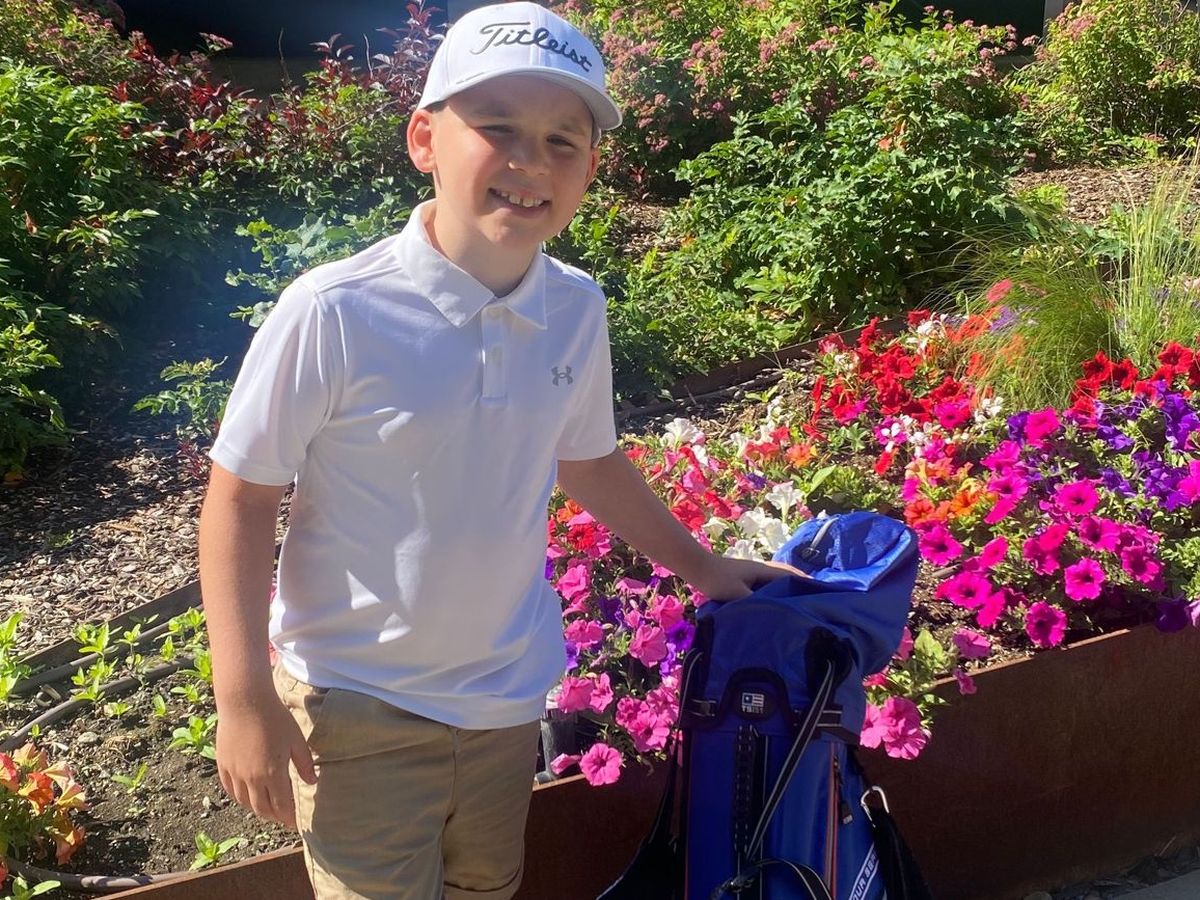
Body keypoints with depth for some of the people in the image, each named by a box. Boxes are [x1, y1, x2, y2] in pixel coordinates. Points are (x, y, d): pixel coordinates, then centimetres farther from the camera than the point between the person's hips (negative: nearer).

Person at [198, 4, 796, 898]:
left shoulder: (575, 310, -7)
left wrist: (698, 565, 17)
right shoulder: (334, 314, -22)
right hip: (360, 704, -5)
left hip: (508, 694, 5)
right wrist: (245, 699, -13)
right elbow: (241, 496, -13)